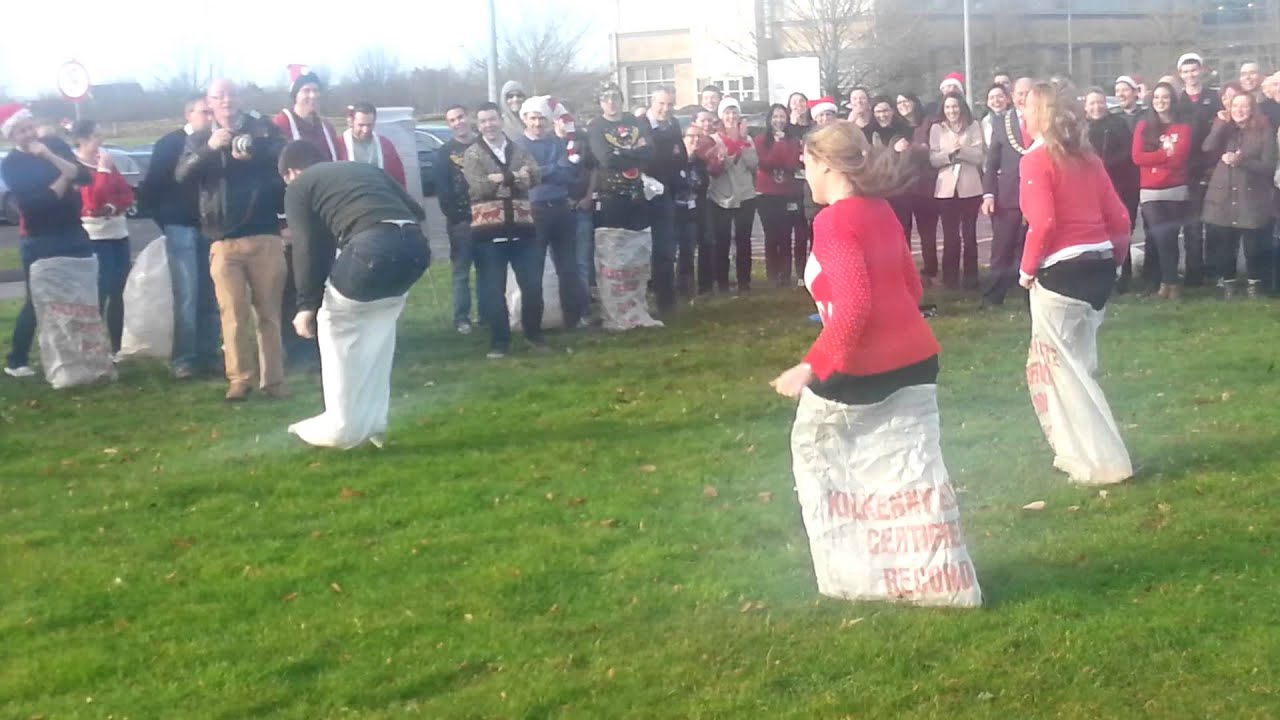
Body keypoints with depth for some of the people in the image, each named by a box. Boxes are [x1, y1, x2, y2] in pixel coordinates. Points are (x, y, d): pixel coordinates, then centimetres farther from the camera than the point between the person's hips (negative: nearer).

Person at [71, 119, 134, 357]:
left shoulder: (107, 163, 15)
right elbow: (93, 201, -19)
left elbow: (128, 195, 11)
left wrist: (114, 206, -9)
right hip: (95, 237, -7)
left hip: (119, 233, 7)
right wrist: (103, 170, -13)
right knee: (99, 294, -12)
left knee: (117, 292, 8)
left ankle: (116, 347, 14)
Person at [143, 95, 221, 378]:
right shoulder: (169, 144, 1)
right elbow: (151, 189, 2)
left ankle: (208, 354, 12)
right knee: (186, 296, -6)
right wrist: (164, 221, 1)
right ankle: (183, 358, 0)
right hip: (181, 227, -2)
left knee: (210, 296, 4)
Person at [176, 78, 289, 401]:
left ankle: (273, 379, 6)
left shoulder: (262, 129, 9)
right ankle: (239, 379, 5)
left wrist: (254, 151, -25)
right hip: (224, 240, 1)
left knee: (269, 313, 1)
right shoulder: (199, 139, 14)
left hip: (265, 235, -1)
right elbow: (181, 174, -3)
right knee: (233, 315, -3)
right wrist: (209, 148, -19)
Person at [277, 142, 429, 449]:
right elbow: (416, 211, 25)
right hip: (415, 244, 6)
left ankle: (343, 428, 16)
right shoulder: (366, 168, 35)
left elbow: (308, 248, 9)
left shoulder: (299, 188, 19)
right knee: (378, 325, 26)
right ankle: (372, 423, 28)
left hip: (372, 245, -6)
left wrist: (307, 305, 10)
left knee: (336, 325, 16)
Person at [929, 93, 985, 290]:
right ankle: (950, 278, 8)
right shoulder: (937, 128, 4)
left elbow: (979, 156, -4)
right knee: (950, 235, 1)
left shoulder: (973, 126, 2)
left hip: (969, 187, 0)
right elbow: (933, 160, -1)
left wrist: (961, 150, -20)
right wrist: (950, 153, -18)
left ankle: (971, 277, 13)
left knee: (969, 233, 6)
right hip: (946, 188, 0)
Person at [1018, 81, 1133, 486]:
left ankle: (1102, 463, 5)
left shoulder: (1035, 160, -10)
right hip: (1098, 267, 8)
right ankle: (1079, 452, 26)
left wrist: (1027, 269, -9)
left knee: (1062, 368, 3)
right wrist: (1114, 259, 21)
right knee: (1075, 365, 20)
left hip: (1061, 271, -8)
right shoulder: (1087, 158, 11)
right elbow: (1119, 218, 9)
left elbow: (1042, 222, -21)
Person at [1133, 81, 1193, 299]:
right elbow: (1137, 157, -4)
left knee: (1168, 236, 0)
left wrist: (1153, 159, -7)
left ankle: (1162, 280, 12)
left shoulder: (1183, 127, 4)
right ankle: (1171, 281, 0)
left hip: (1176, 191, 0)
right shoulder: (1143, 126, 8)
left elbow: (1179, 159, -8)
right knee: (1161, 236, -11)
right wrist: (1166, 154, -9)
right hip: (1151, 192, 0)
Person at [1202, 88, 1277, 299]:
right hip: (1223, 197, 3)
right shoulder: (1224, 129, 10)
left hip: (1251, 199, -3)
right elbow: (1208, 149, -9)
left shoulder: (1264, 131, -1)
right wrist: (1221, 124, -13)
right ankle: (1227, 281, 21)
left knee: (1254, 245, 0)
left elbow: (1269, 166, -7)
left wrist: (1241, 161, -19)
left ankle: (1255, 282, 18)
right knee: (1222, 244, 5)